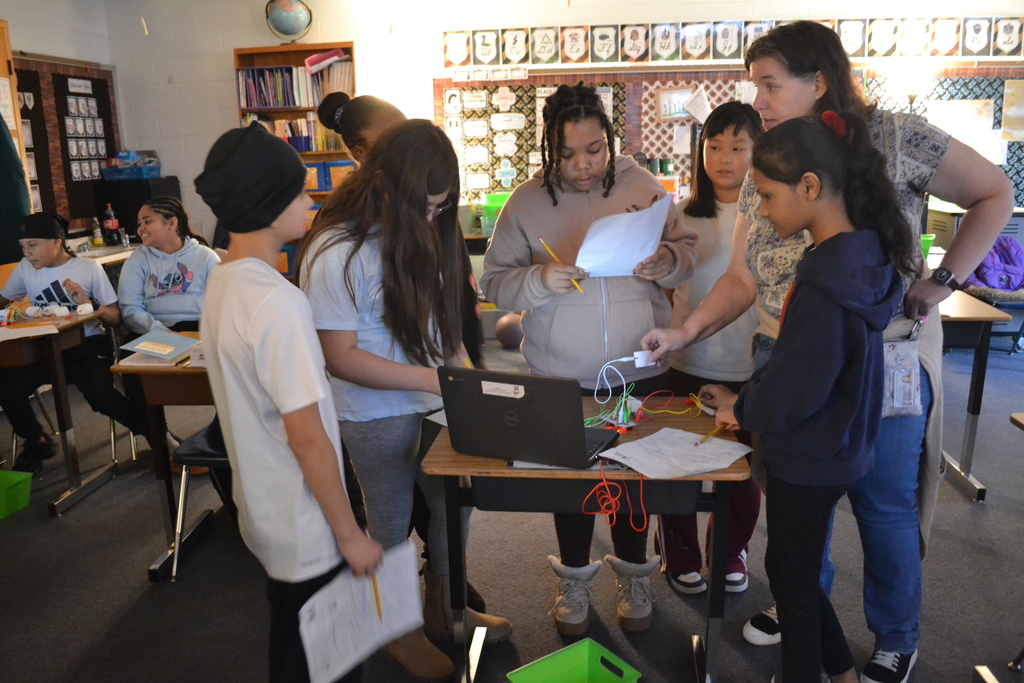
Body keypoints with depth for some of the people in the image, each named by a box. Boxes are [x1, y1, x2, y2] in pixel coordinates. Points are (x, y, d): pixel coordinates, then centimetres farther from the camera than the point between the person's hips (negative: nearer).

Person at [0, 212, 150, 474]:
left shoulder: (89, 268, -6)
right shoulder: (25, 268, 6)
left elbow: (116, 318, -5)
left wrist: (89, 303, -23)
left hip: (88, 345, -4)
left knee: (101, 397, -30)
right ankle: (36, 442, 9)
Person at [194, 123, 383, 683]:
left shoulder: (221, 281, 1)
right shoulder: (278, 301, -27)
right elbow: (307, 437, -25)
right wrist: (350, 534, -15)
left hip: (264, 512, 9)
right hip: (306, 532, -9)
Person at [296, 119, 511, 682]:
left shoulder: (420, 232, 1)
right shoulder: (335, 253, -22)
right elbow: (342, 358, -22)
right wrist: (434, 378, -27)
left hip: (434, 401, 7)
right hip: (378, 416, -7)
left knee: (455, 499, 19)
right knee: (392, 523, 13)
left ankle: (443, 607, 44)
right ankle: (400, 629, 39)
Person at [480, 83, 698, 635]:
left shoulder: (642, 185, -2)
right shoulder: (527, 201, -5)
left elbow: (687, 250, 5)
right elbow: (495, 282, -5)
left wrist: (666, 262, -17)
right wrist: (540, 280, -24)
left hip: (639, 369, 1)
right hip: (561, 377, -1)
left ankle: (633, 573, 40)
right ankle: (574, 576, 39)